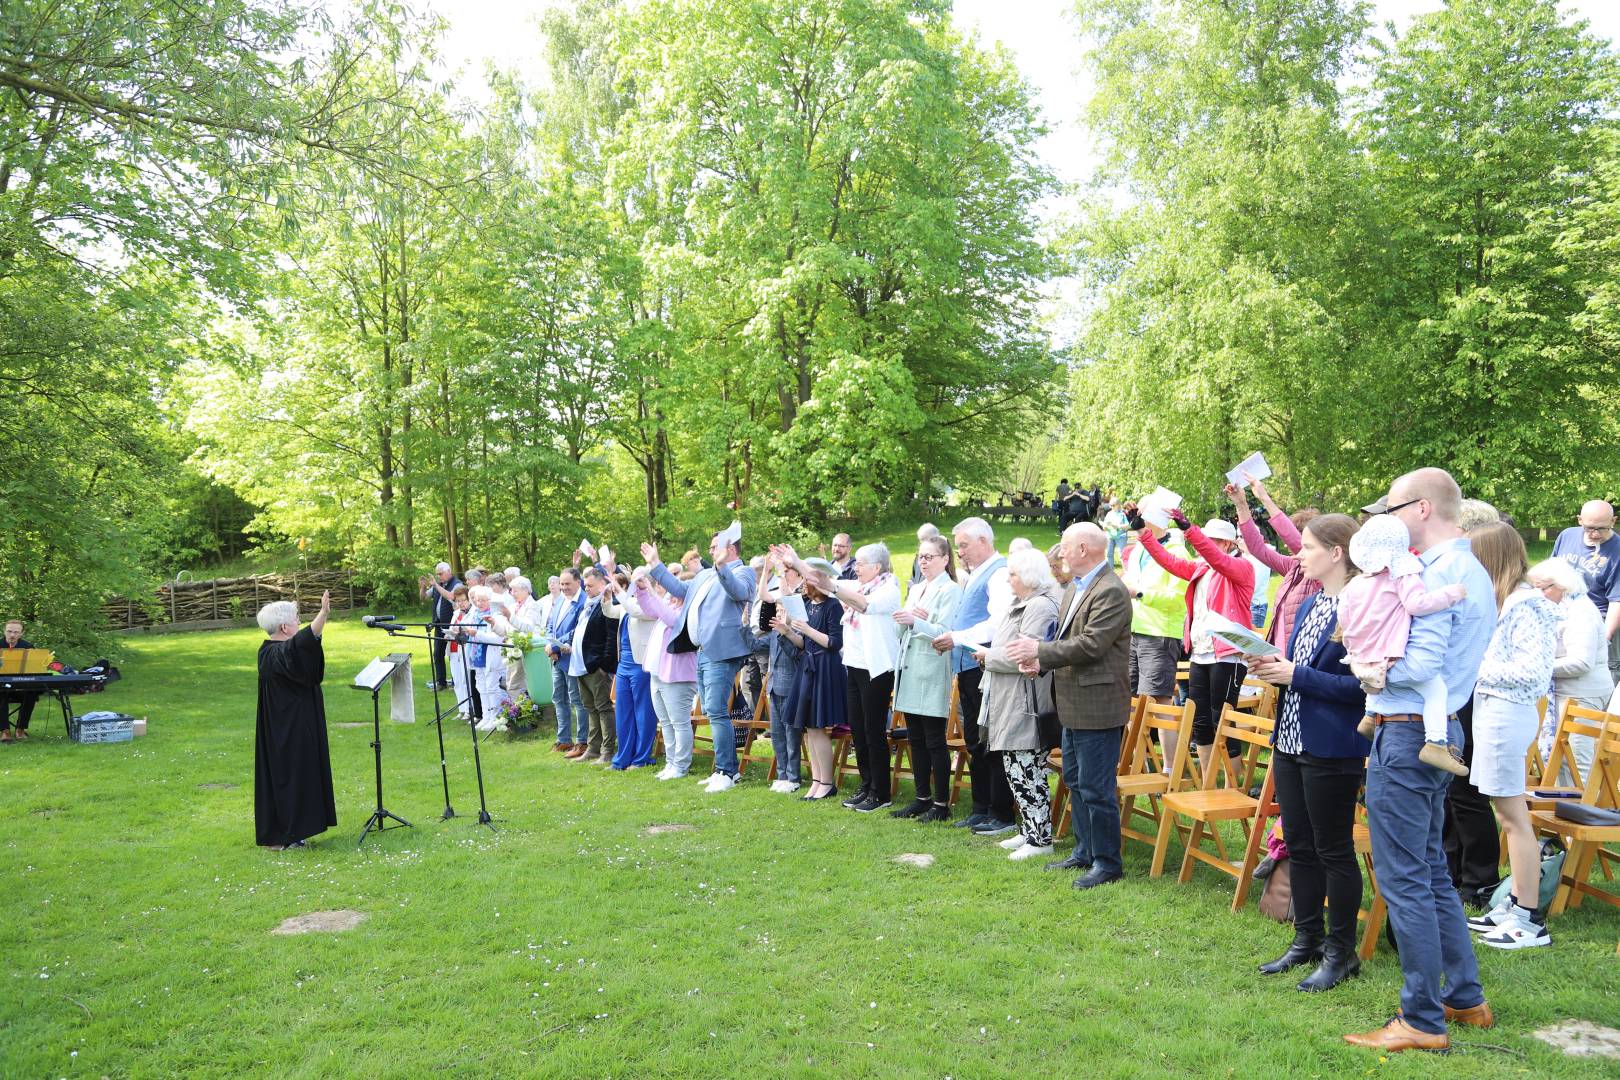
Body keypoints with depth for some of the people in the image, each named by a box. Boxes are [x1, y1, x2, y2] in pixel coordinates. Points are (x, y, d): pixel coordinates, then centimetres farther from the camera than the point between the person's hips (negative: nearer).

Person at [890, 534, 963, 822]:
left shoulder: (950, 590, -5)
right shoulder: (916, 589, 18)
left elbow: (945, 633, -15)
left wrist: (916, 621, -26)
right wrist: (904, 620, -4)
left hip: (932, 671, -8)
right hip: (909, 668, 8)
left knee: (934, 740, -3)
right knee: (915, 739, 11)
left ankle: (941, 804, 4)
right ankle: (922, 798, 20)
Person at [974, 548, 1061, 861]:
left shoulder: (1041, 606, -16)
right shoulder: (1022, 604, 17)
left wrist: (989, 656, -10)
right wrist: (990, 655, 6)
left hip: (1024, 705, -11)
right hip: (1010, 704, 11)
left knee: (1024, 773, -5)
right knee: (1017, 770, 15)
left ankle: (1040, 838, 4)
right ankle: (1029, 831, 25)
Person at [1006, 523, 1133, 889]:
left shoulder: (1111, 591, -19)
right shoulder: (1075, 587, 12)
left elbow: (1091, 644, -25)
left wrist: (1040, 650, -19)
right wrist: (1041, 659, -1)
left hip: (1098, 706, -10)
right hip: (1074, 705, 10)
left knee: (1096, 787, -2)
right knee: (1075, 780, 19)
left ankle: (1107, 862, 11)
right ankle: (1085, 851, 32)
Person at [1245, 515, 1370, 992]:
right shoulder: (1309, 603, 11)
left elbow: (1360, 684, -22)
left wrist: (1296, 675, -21)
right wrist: (1272, 667, 0)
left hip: (1332, 751, -9)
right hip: (1291, 740, 9)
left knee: (1333, 850, 5)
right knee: (1298, 845, 16)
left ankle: (1341, 952, 20)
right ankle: (1307, 940, 30)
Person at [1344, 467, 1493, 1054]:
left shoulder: (1436, 573, -18)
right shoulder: (1473, 571, 15)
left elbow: (1422, 666, -25)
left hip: (1407, 737, -10)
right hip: (1442, 731, 10)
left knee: (1404, 879, -1)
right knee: (1431, 871, 20)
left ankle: (1423, 1021, 8)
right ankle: (1465, 997, 30)